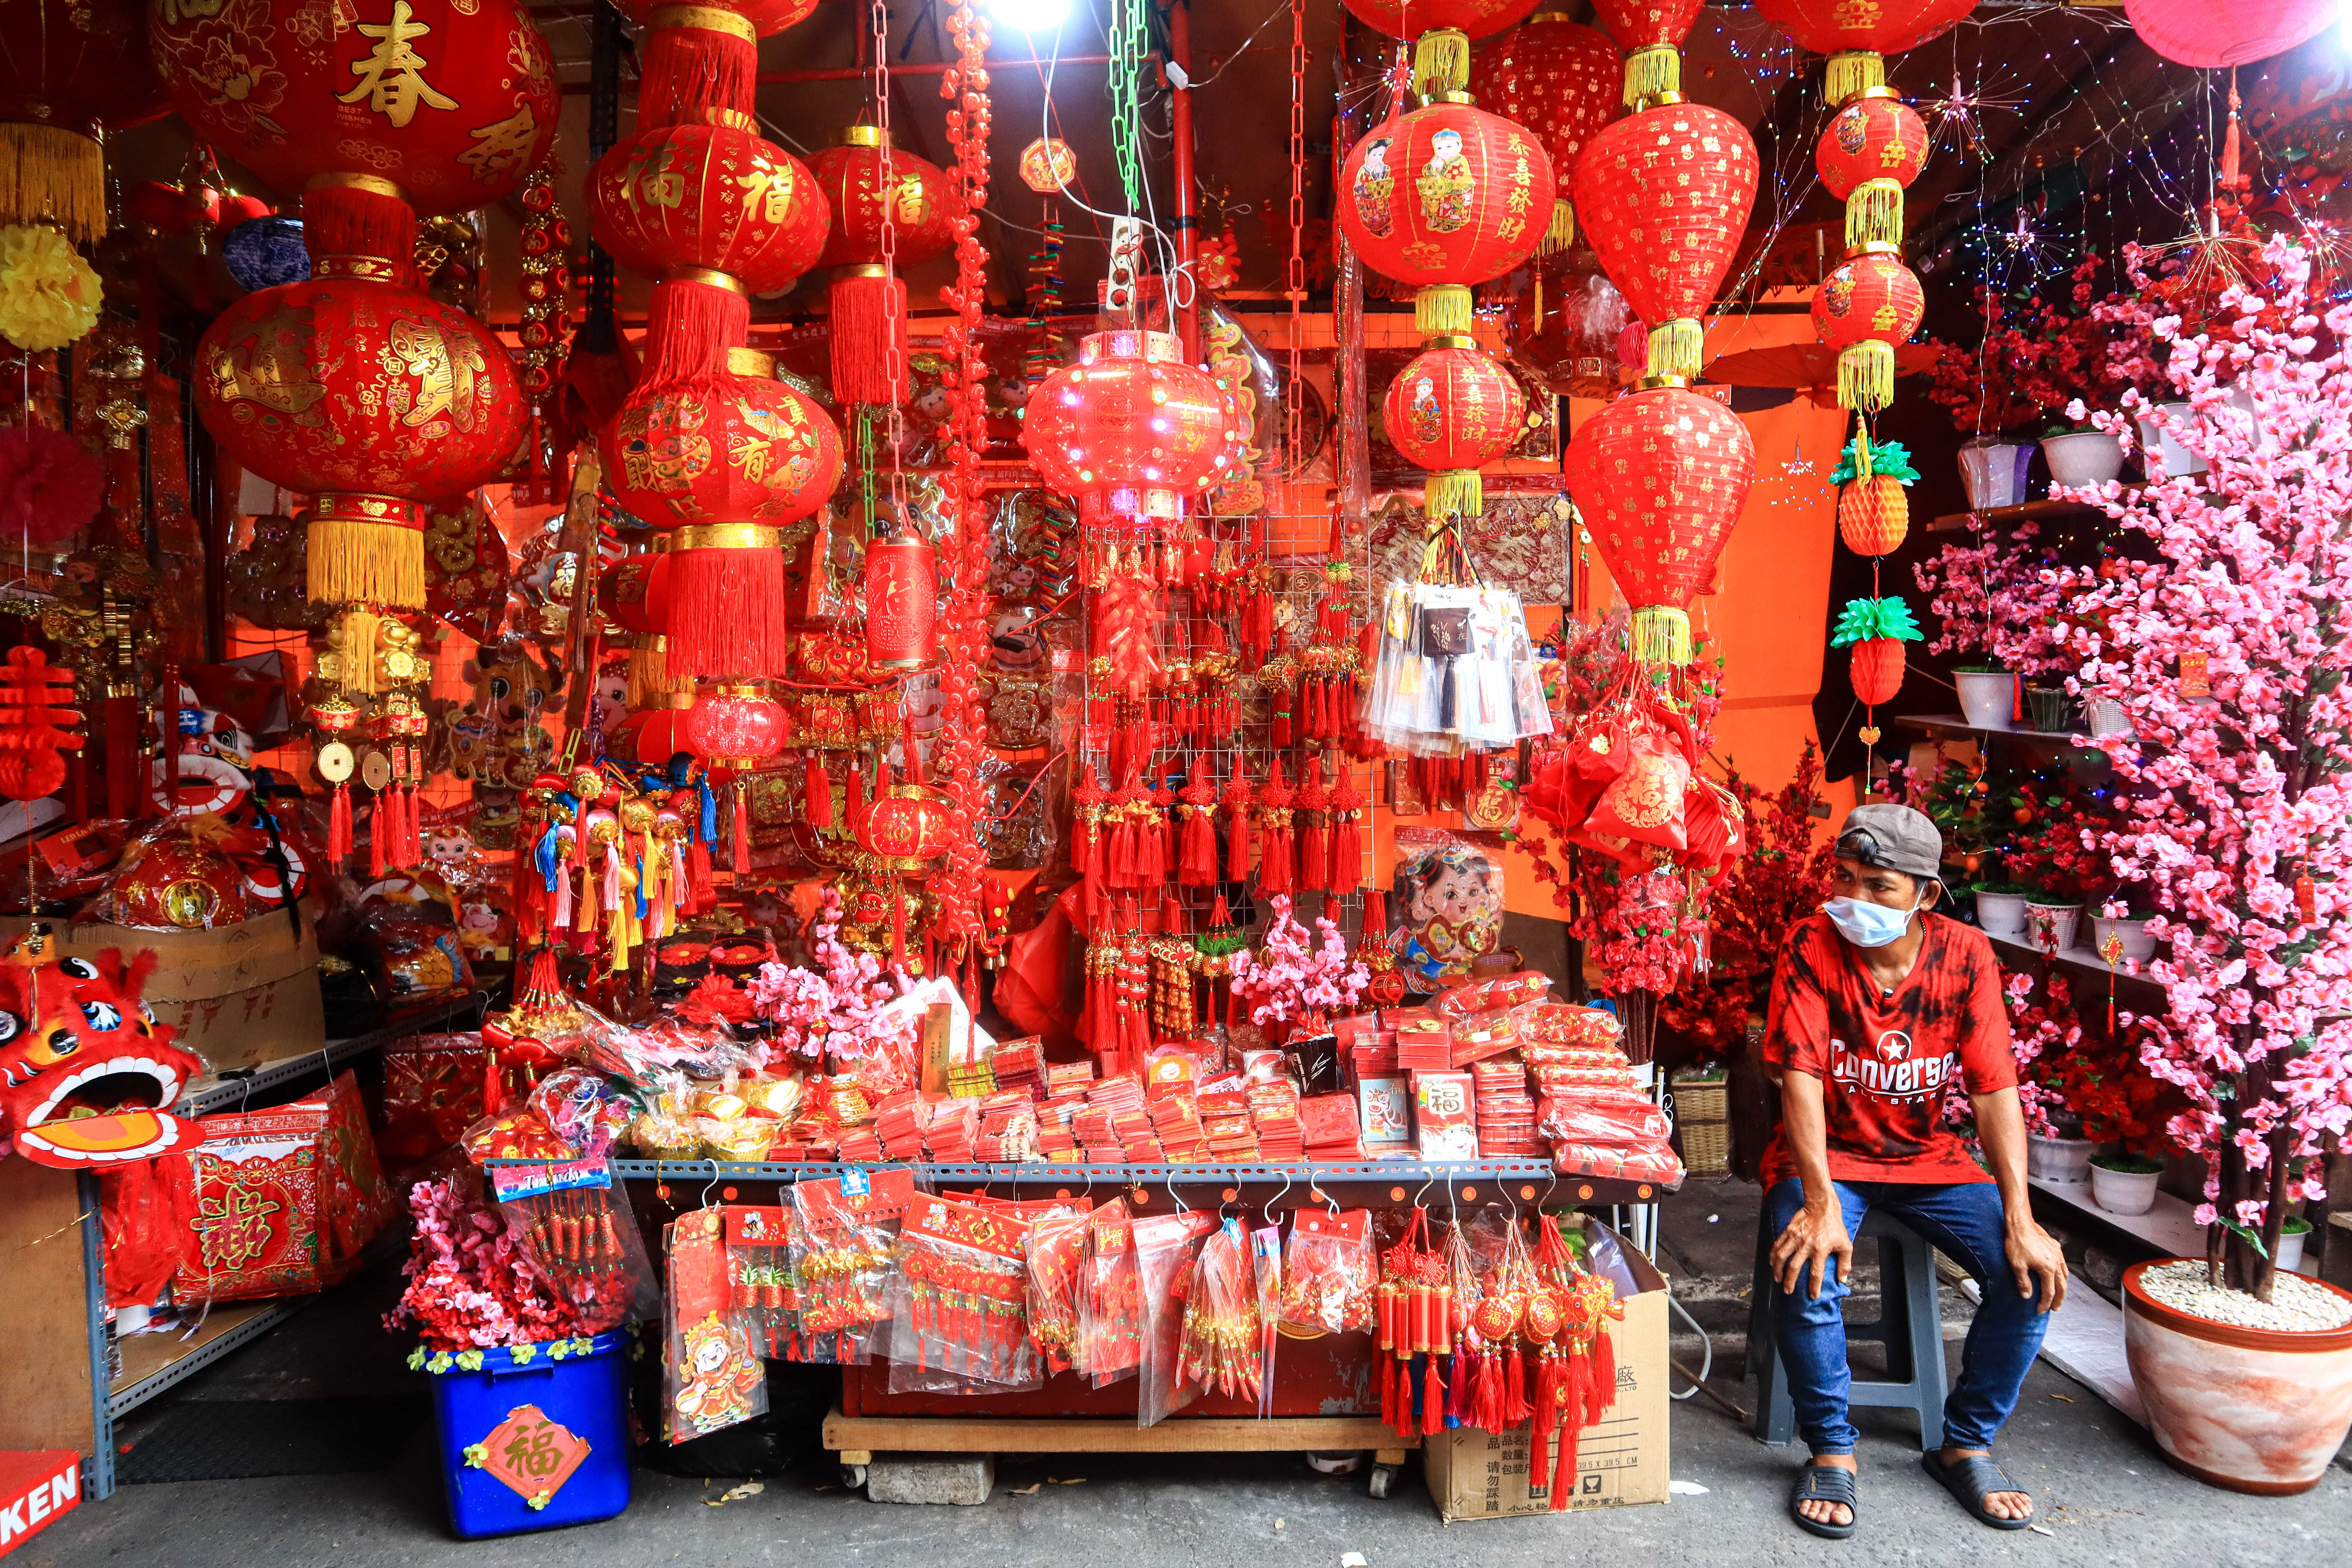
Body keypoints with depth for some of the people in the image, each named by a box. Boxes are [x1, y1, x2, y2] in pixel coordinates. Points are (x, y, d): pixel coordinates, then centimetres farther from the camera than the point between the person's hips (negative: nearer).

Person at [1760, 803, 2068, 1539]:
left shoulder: (1965, 954, -10)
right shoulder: (1812, 945, -17)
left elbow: (1995, 1089, -11)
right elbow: (1801, 1075, -23)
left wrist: (2021, 1221, -20)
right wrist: (1821, 1203, -33)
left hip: (1924, 1152, 3)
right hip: (1825, 1150, -3)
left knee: (2032, 1273, -15)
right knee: (1808, 1274, -28)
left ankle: (1966, 1444, 8)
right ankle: (1831, 1450, -2)